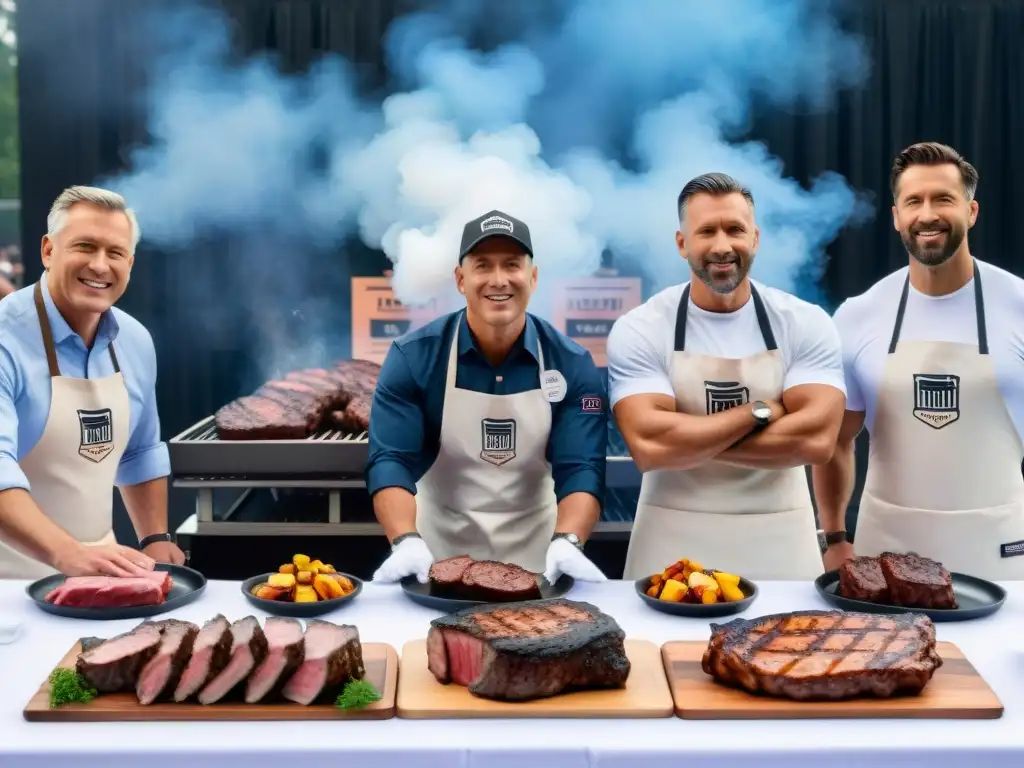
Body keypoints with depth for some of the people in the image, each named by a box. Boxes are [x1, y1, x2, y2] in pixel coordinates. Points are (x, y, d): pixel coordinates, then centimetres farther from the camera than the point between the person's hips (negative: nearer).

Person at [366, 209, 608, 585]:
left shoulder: (572, 364, -8)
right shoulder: (412, 357, -11)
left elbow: (581, 468, -14)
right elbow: (390, 461, -17)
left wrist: (567, 543, -32)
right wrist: (407, 542, -33)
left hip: (536, 552, 1)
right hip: (440, 549, -1)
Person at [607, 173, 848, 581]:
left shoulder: (806, 324, -4)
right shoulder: (638, 331, -8)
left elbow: (816, 439, -16)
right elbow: (649, 446, -20)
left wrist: (688, 440, -17)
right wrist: (759, 412, -14)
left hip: (780, 544, 1)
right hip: (672, 545, -1)